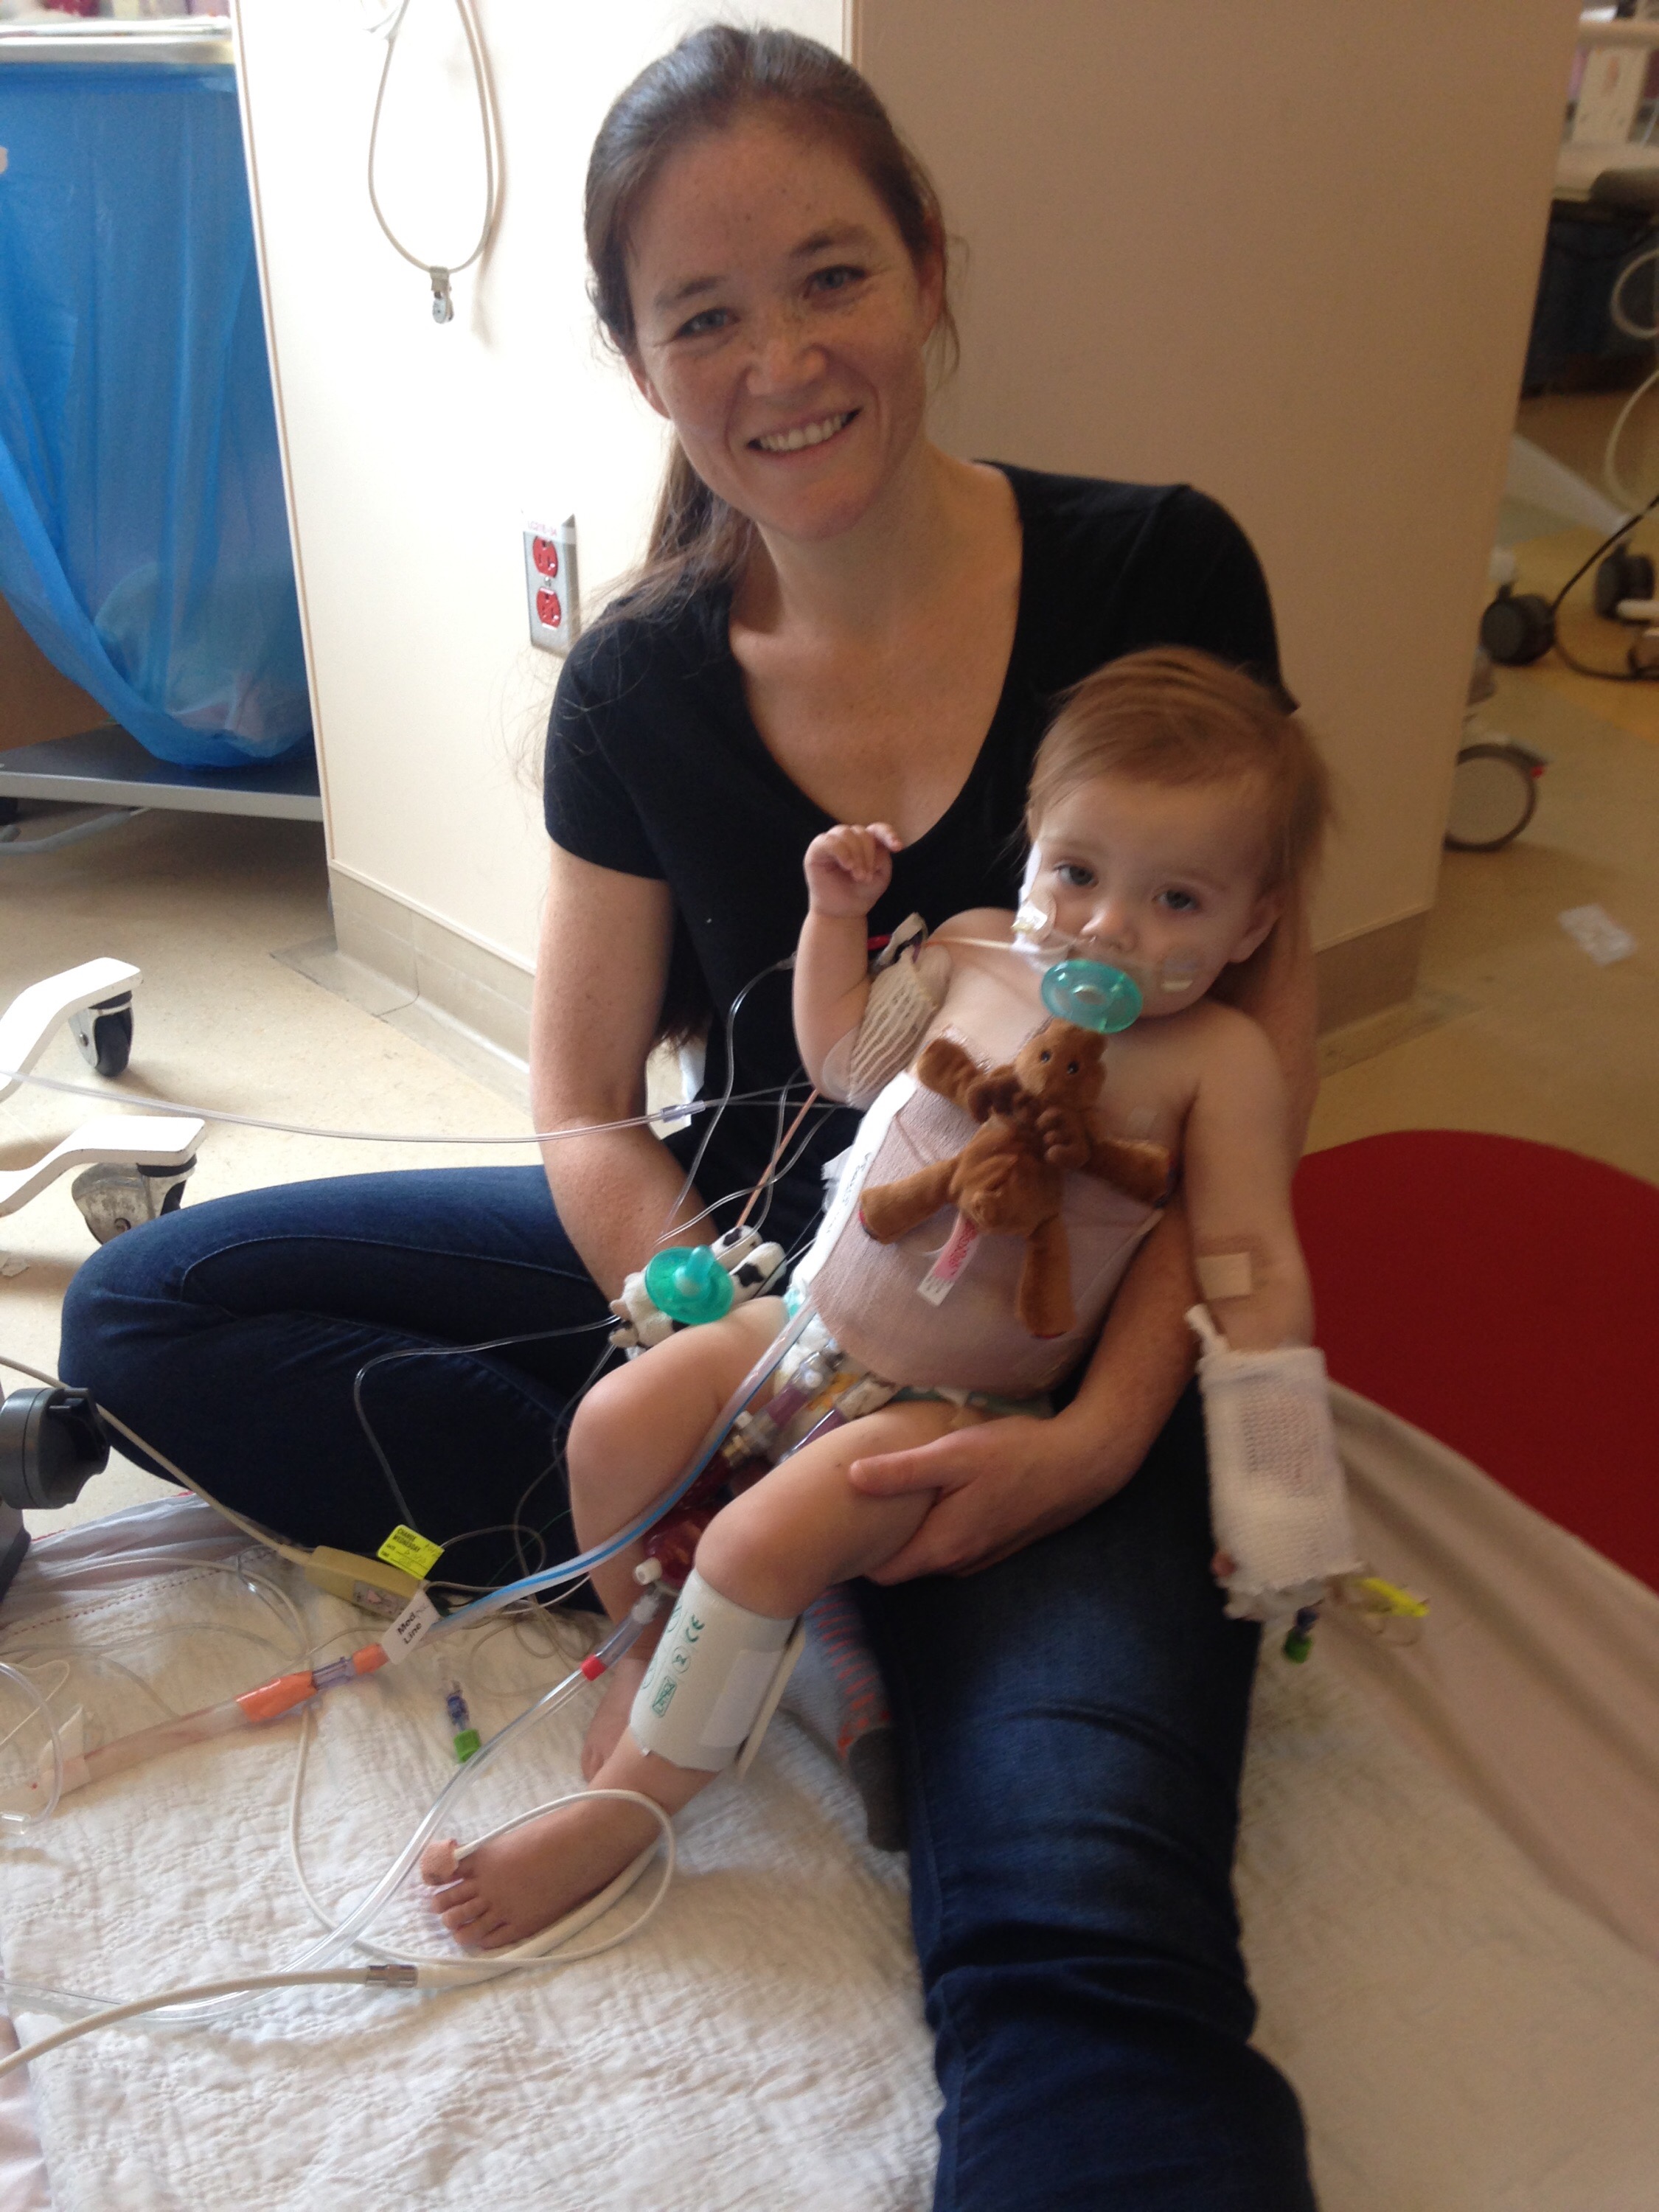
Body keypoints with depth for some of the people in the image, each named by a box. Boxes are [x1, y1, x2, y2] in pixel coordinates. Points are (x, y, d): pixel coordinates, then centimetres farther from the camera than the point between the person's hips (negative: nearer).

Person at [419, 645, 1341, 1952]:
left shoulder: (1219, 1059, -14)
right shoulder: (978, 950, -1)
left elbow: (1254, 1274, -14)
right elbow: (838, 1058, 16)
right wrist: (836, 912, 5)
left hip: (958, 1406, -5)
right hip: (811, 1319, 6)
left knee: (764, 1542, -21)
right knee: (619, 1421, -8)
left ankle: (626, 1807, 0)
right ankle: (653, 1652, 19)